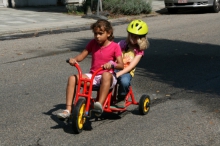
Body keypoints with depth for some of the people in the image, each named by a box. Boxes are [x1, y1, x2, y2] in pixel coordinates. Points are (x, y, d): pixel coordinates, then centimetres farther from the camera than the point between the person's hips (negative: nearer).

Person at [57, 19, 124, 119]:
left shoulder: (115, 46, -2)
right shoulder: (93, 43, 9)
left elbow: (121, 65, -9)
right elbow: (82, 56, 7)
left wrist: (112, 64, -30)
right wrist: (74, 59, -15)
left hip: (107, 76, -4)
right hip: (92, 76, 5)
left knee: (106, 75, -41)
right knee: (72, 78, -18)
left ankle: (100, 104, -47)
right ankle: (68, 109, -22)